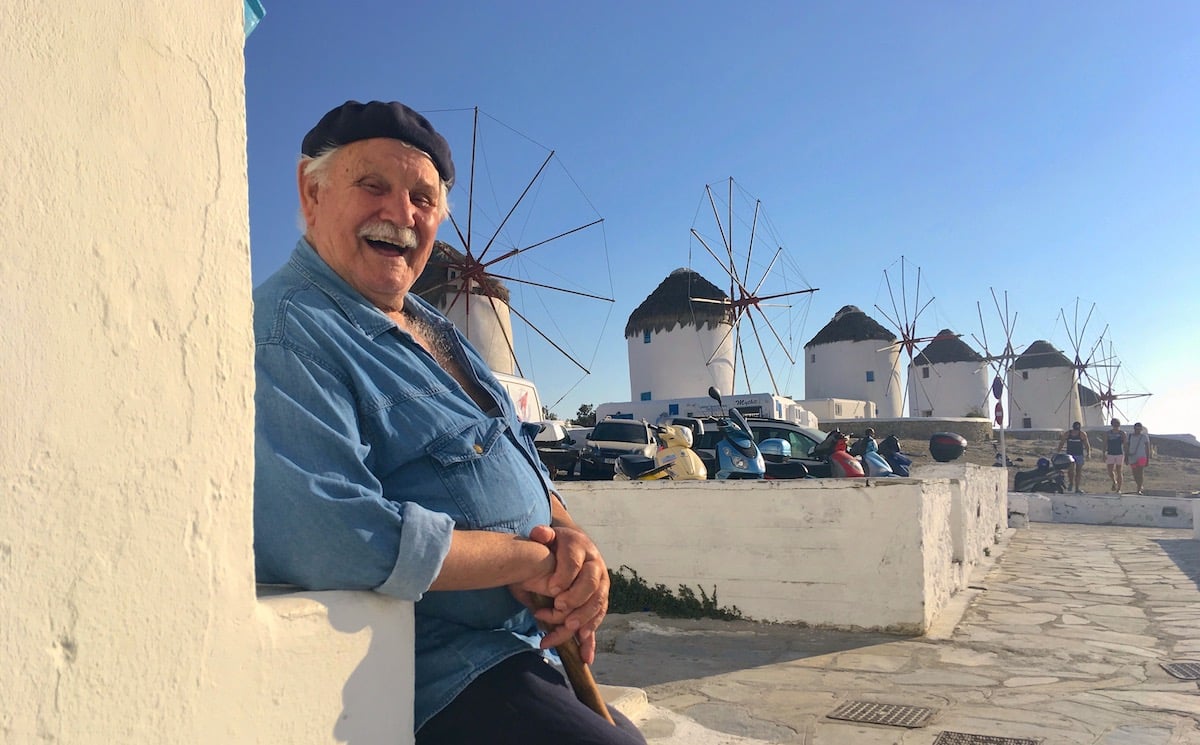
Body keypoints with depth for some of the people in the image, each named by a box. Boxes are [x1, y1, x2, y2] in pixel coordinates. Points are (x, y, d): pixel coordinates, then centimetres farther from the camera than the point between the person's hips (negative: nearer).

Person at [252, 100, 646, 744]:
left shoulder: (433, 330, 13)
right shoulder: (286, 333, -17)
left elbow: (524, 469, 16)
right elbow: (330, 536, -31)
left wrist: (572, 536, -7)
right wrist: (534, 561, -19)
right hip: (444, 686, -9)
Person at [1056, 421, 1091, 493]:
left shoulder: (1082, 434, -5)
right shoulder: (1066, 434, -3)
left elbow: (1086, 444, -5)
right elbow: (1061, 443, 4)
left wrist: (1088, 453, -19)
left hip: (1079, 455, 0)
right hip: (1070, 454, 0)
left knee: (1078, 472, 1)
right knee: (1070, 470, -15)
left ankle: (1077, 488, 7)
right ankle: (1071, 483, 12)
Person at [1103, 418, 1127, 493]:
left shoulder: (1122, 433, 0)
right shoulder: (1107, 433, 4)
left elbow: (1124, 445, 1)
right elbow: (1105, 445, 5)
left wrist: (1126, 456, -2)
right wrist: (1104, 454, -3)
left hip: (1120, 454, -1)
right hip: (1110, 454, 1)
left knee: (1119, 472, 0)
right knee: (1110, 472, -6)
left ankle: (1119, 489, 8)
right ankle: (1114, 482, 25)